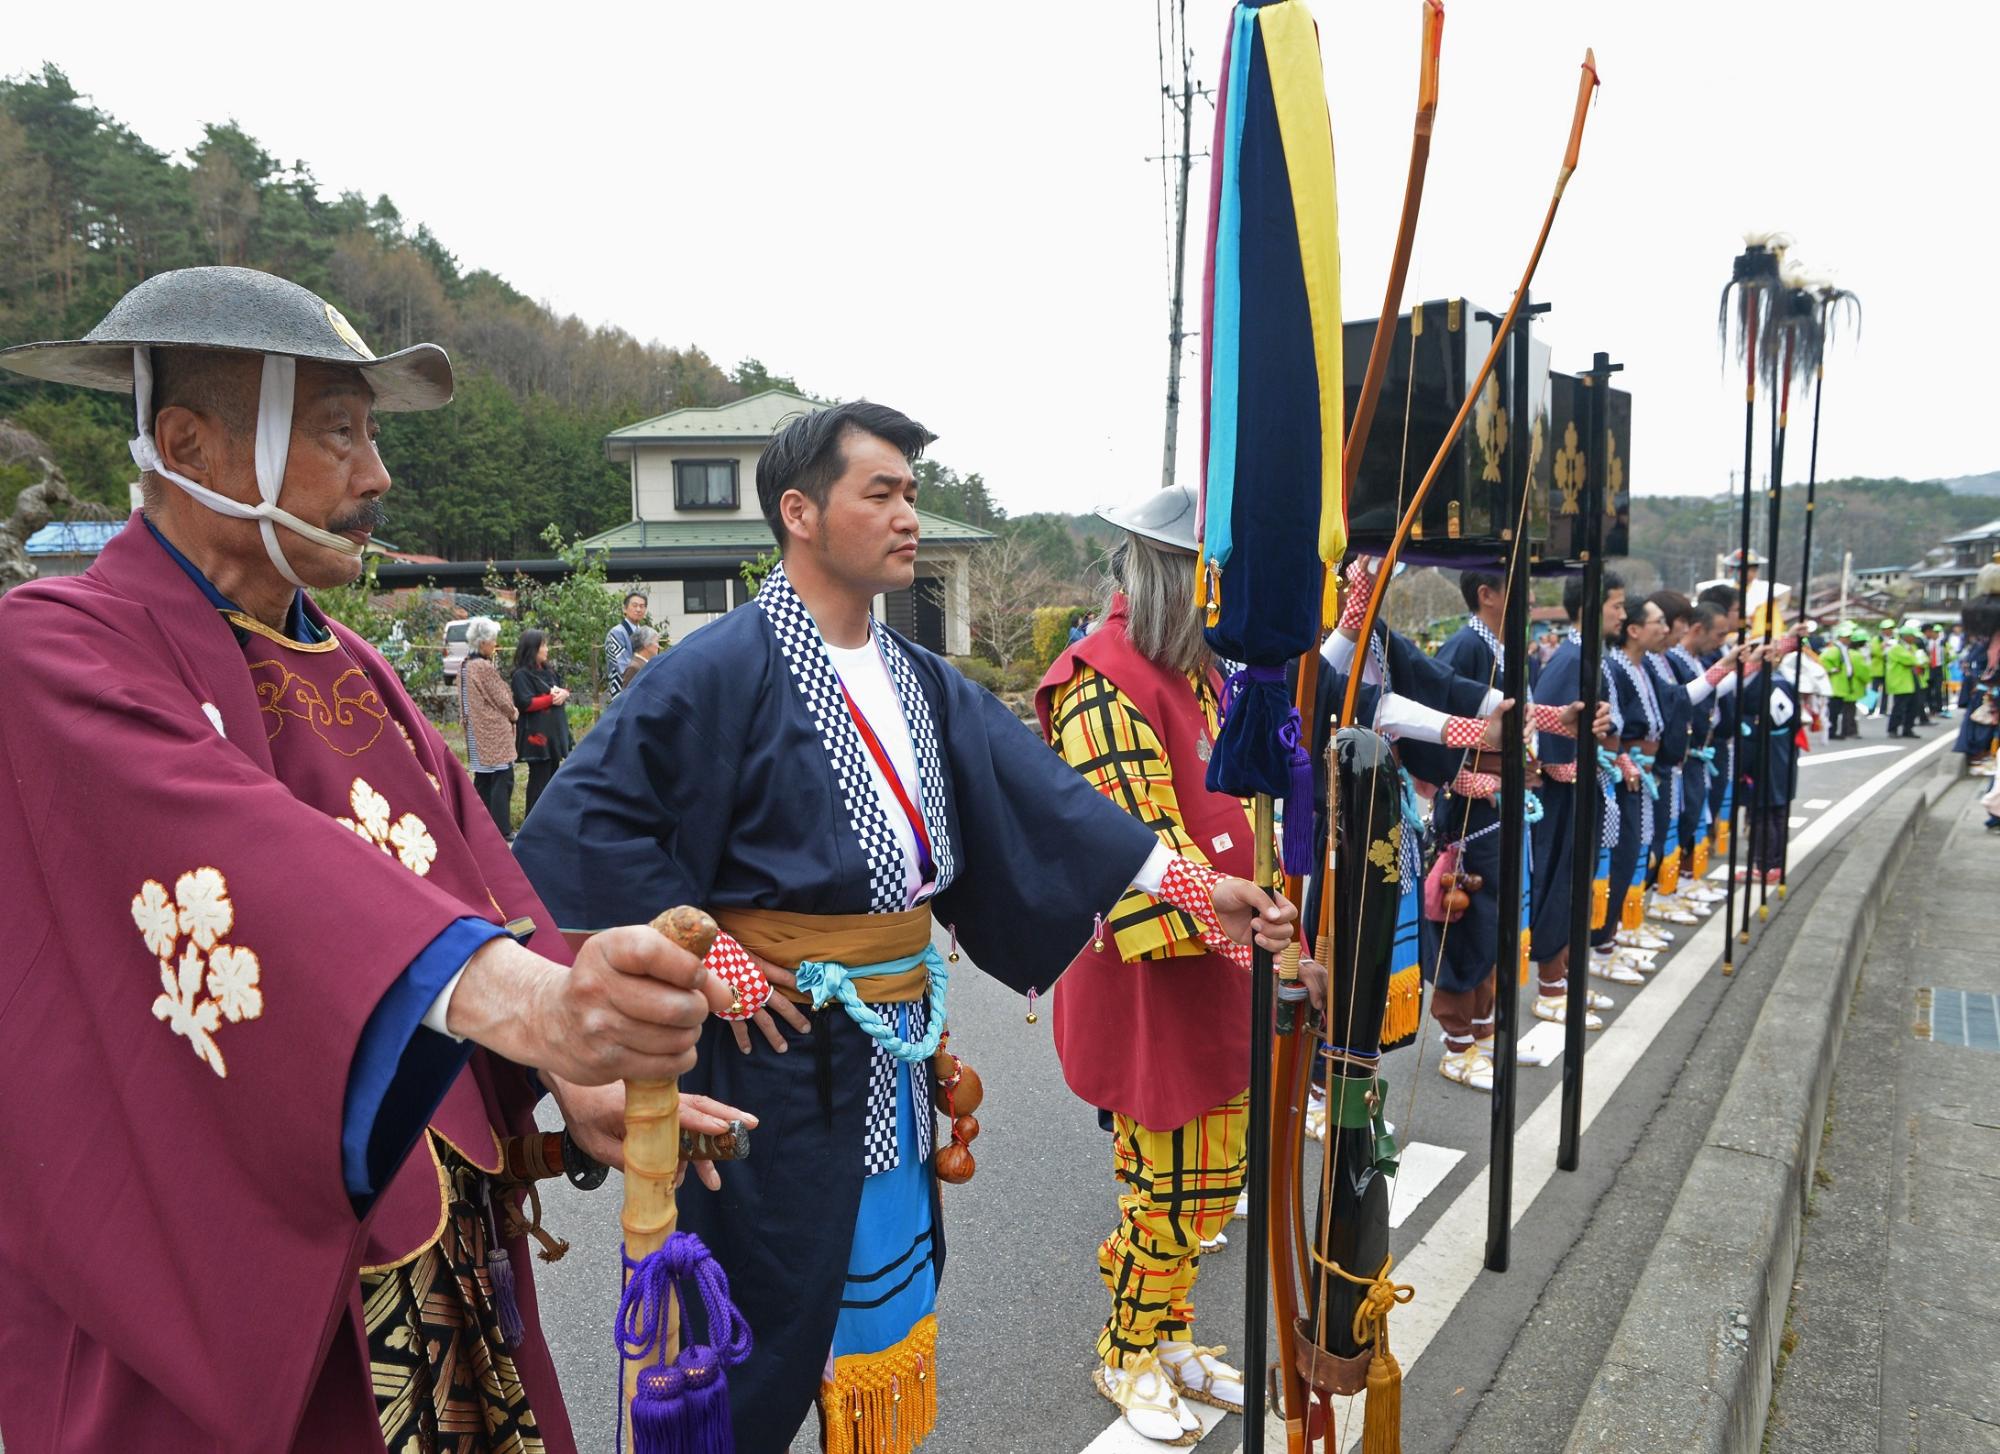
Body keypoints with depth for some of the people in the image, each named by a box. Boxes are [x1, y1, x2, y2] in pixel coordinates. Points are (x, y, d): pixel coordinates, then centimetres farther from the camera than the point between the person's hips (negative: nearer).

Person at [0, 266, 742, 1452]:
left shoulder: (355, 674, 9)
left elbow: (478, 879, -1)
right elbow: (234, 849, -32)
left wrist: (573, 1060, -19)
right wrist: (509, 994, -48)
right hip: (213, 1304, -6)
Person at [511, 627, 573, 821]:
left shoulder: (547, 672, 17)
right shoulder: (521, 675, -9)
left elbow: (562, 689, 20)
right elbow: (525, 703, -18)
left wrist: (563, 693, -4)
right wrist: (551, 698, -12)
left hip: (554, 733, 9)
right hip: (536, 734, -8)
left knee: (552, 775, 12)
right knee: (539, 778, -7)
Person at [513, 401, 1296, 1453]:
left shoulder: (919, 680, 8)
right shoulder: (726, 669, -15)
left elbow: (1038, 797, 3)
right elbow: (582, 818, -18)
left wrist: (1190, 884, -3)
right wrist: (706, 952, -17)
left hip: (898, 1041, 7)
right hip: (779, 1038, -7)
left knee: (885, 1280, 21)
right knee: (769, 1313, 8)